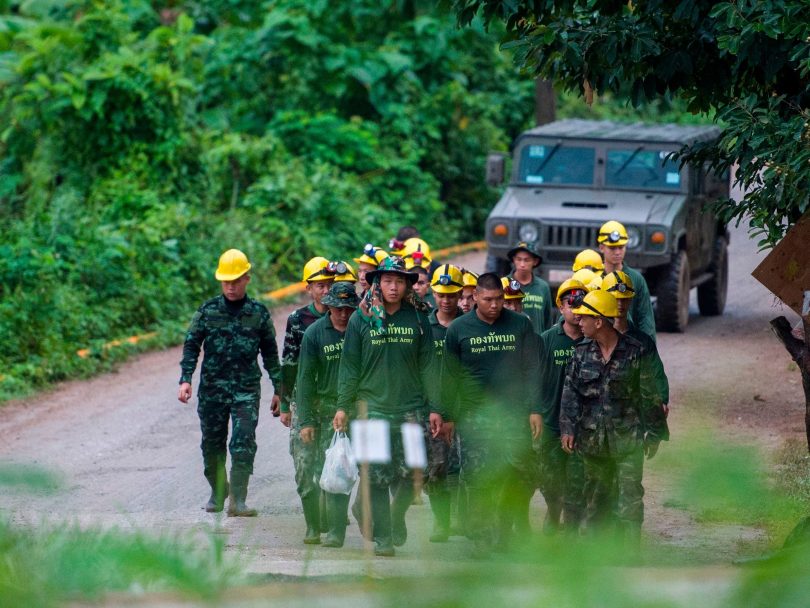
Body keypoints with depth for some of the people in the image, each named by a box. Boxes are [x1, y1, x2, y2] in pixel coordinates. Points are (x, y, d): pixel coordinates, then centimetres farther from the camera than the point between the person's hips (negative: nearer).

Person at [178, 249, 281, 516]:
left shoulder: (259, 313, 4)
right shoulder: (208, 311, 2)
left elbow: (270, 353, 11)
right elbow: (191, 346, 4)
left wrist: (278, 389, 11)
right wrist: (185, 380, -8)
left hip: (247, 388, -1)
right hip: (212, 388, 1)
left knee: (244, 443, -13)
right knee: (212, 444, 9)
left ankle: (238, 501, -15)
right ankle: (217, 492, 29)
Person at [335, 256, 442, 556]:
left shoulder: (418, 319, 6)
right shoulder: (361, 319, 3)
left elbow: (427, 366, 8)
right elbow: (350, 366, 5)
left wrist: (434, 408, 4)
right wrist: (343, 405, 1)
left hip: (410, 408, 1)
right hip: (372, 408, -1)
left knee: (409, 475, -4)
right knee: (377, 478, -4)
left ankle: (396, 517, 24)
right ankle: (381, 537, 4)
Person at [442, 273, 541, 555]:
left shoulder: (520, 325, 5)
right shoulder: (459, 329, 5)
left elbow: (532, 369, 7)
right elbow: (449, 376, 9)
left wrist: (534, 409, -1)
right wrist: (447, 415, 6)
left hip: (514, 414, 1)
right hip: (474, 415, -1)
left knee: (524, 475, -5)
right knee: (479, 479, -6)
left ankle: (506, 521, 16)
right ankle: (481, 536, 2)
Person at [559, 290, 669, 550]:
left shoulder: (634, 352, -6)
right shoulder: (582, 353, 5)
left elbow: (649, 395, -1)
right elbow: (570, 392, 4)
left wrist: (653, 434, -1)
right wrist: (567, 428, -6)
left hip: (628, 440, -4)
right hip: (592, 439, 4)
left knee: (629, 498, -7)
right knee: (595, 497, 12)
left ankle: (630, 553, -6)